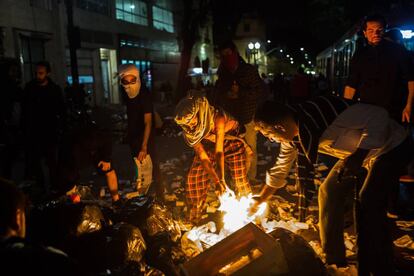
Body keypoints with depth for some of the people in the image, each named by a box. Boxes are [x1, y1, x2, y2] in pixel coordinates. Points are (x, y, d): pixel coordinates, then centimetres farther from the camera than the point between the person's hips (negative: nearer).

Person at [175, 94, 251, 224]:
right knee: (195, 179, -2)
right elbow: (202, 156, -27)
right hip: (207, 147, 3)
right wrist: (216, 181, -35)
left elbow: (219, 151, -38)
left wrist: (222, 179, -42)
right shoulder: (188, 131, -26)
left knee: (240, 180, -10)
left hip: (230, 142, -3)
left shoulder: (217, 118, -39)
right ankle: (194, 218, 19)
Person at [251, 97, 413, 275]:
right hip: (357, 153, 8)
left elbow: (379, 116, -30)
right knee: (329, 192, 3)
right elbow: (279, 171, 8)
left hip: (392, 146, -8)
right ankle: (334, 259, 18)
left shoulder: (321, 112, -35)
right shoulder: (292, 137, -7)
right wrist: (259, 201, 13)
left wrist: (358, 156, -38)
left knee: (368, 203, -20)